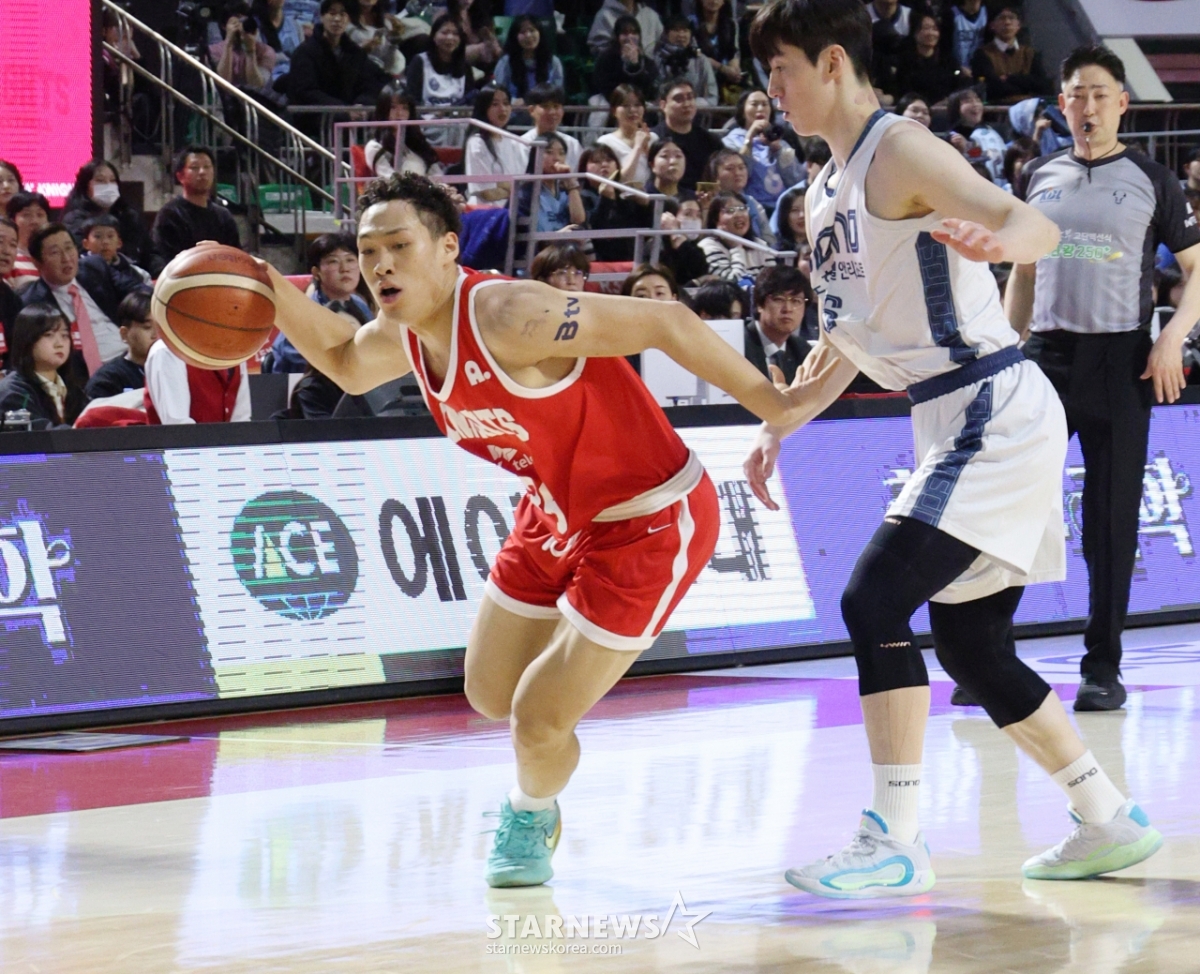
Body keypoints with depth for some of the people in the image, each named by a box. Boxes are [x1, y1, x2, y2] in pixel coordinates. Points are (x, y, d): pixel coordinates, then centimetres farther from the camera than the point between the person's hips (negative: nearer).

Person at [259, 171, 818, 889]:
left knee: (538, 721, -5)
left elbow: (667, 324, -31)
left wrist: (774, 406, -30)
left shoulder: (507, 316, -33)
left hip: (647, 526, -8)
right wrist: (274, 292, 2)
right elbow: (346, 365, 19)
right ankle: (535, 799, 50)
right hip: (556, 516, 8)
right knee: (489, 694, 18)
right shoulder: (399, 338, -6)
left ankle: (532, 816, 29)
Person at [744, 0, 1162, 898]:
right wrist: (779, 426, 20)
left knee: (875, 599, -17)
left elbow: (1039, 227, -27)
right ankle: (1110, 821, 22)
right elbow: (847, 338, 27)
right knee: (971, 646, 13)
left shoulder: (900, 153, -13)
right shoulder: (828, 192, 15)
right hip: (962, 422, 10)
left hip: (997, 413, -10)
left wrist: (997, 239, -49)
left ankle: (897, 843, -15)